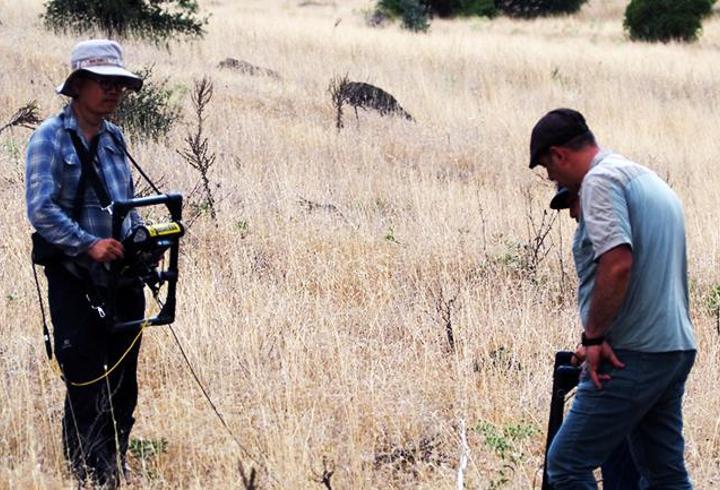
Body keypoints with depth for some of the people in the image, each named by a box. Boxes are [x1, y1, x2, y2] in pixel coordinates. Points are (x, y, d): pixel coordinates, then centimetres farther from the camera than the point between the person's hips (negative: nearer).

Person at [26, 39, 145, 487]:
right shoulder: (50, 138, -8)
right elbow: (41, 210, -17)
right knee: (87, 390, -5)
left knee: (123, 390, 10)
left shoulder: (115, 138, 12)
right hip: (75, 281, -6)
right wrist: (89, 244, -26)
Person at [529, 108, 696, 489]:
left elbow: (617, 262, -24)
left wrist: (593, 336, -16)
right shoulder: (652, 180, 20)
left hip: (633, 356, -10)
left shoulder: (601, 179, -10)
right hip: (678, 347, 10)